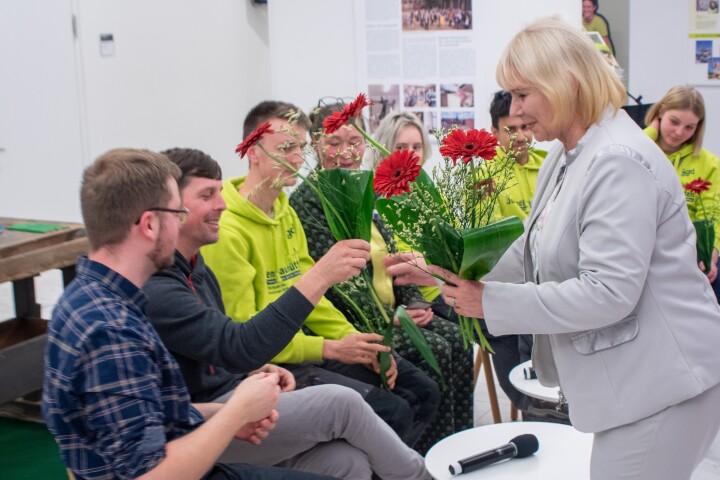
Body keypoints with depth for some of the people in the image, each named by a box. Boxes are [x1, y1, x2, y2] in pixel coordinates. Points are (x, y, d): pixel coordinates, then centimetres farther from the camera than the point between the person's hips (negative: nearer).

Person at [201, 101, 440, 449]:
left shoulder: (286, 214, 11)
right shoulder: (227, 230, -19)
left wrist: (355, 341, 0)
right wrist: (331, 348, -22)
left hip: (304, 341, 10)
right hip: (269, 363, -9)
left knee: (424, 392, 8)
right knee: (393, 412, -19)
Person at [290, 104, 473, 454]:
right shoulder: (308, 201, -11)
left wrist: (414, 302, 0)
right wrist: (387, 318, -19)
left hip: (393, 310, 8)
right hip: (353, 322, -8)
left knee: (457, 339, -11)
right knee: (434, 349, -21)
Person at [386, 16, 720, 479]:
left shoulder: (618, 163, -21)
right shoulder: (565, 159, 10)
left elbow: (607, 293, -25)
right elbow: (532, 255, 14)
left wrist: (492, 301, -21)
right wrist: (443, 272, 5)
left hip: (661, 385, -10)